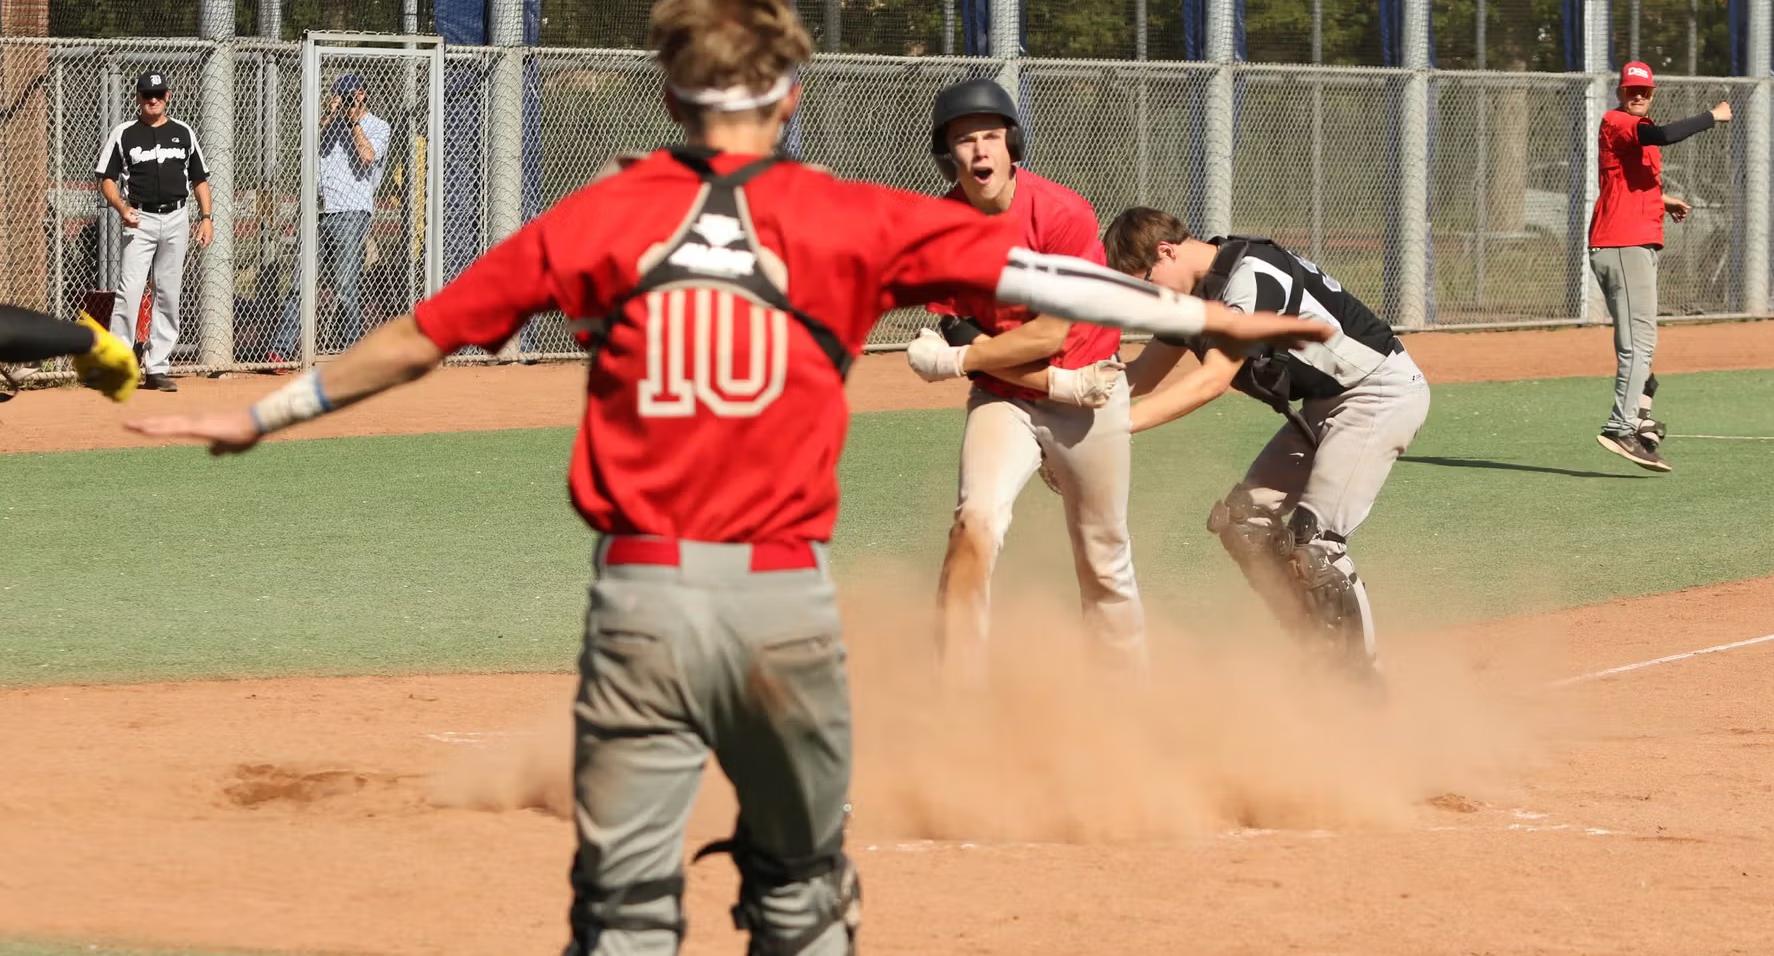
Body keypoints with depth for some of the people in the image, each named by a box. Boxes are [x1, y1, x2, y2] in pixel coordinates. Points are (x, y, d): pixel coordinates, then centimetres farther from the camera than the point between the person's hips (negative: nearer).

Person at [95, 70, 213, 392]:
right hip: (140, 220, -3)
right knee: (130, 290, -14)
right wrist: (122, 208, -18)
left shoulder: (183, 133, 11)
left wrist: (205, 217, 5)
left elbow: (199, 178, 16)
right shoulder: (123, 134, 3)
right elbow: (107, 179, 0)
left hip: (176, 219, 3)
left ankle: (157, 367, 10)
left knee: (169, 294, 4)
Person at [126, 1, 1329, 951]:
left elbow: (417, 338, 10)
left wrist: (263, 416, 22)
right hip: (784, 595, 0)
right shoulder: (847, 220, 2)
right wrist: (1213, 318, 13)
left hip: (641, 600, 0)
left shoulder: (602, 218, 5)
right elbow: (1036, 275, 4)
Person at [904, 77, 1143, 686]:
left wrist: (959, 358, -19)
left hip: (1090, 399, -1)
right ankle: (958, 699, -21)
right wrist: (1059, 384, -18)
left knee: (1105, 563, 9)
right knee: (975, 524, -23)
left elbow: (1051, 333, -18)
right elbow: (962, 338, -9)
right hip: (1003, 402, 1)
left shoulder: (1063, 214, -18)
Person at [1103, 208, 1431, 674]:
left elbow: (1212, 381, -30)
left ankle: (1360, 674, -10)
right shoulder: (1195, 292, 5)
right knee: (1242, 522, 6)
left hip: (1383, 393, -10)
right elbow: (1143, 376, 11)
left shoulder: (1251, 276, -25)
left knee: (1312, 539, -20)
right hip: (1323, 406, 10)